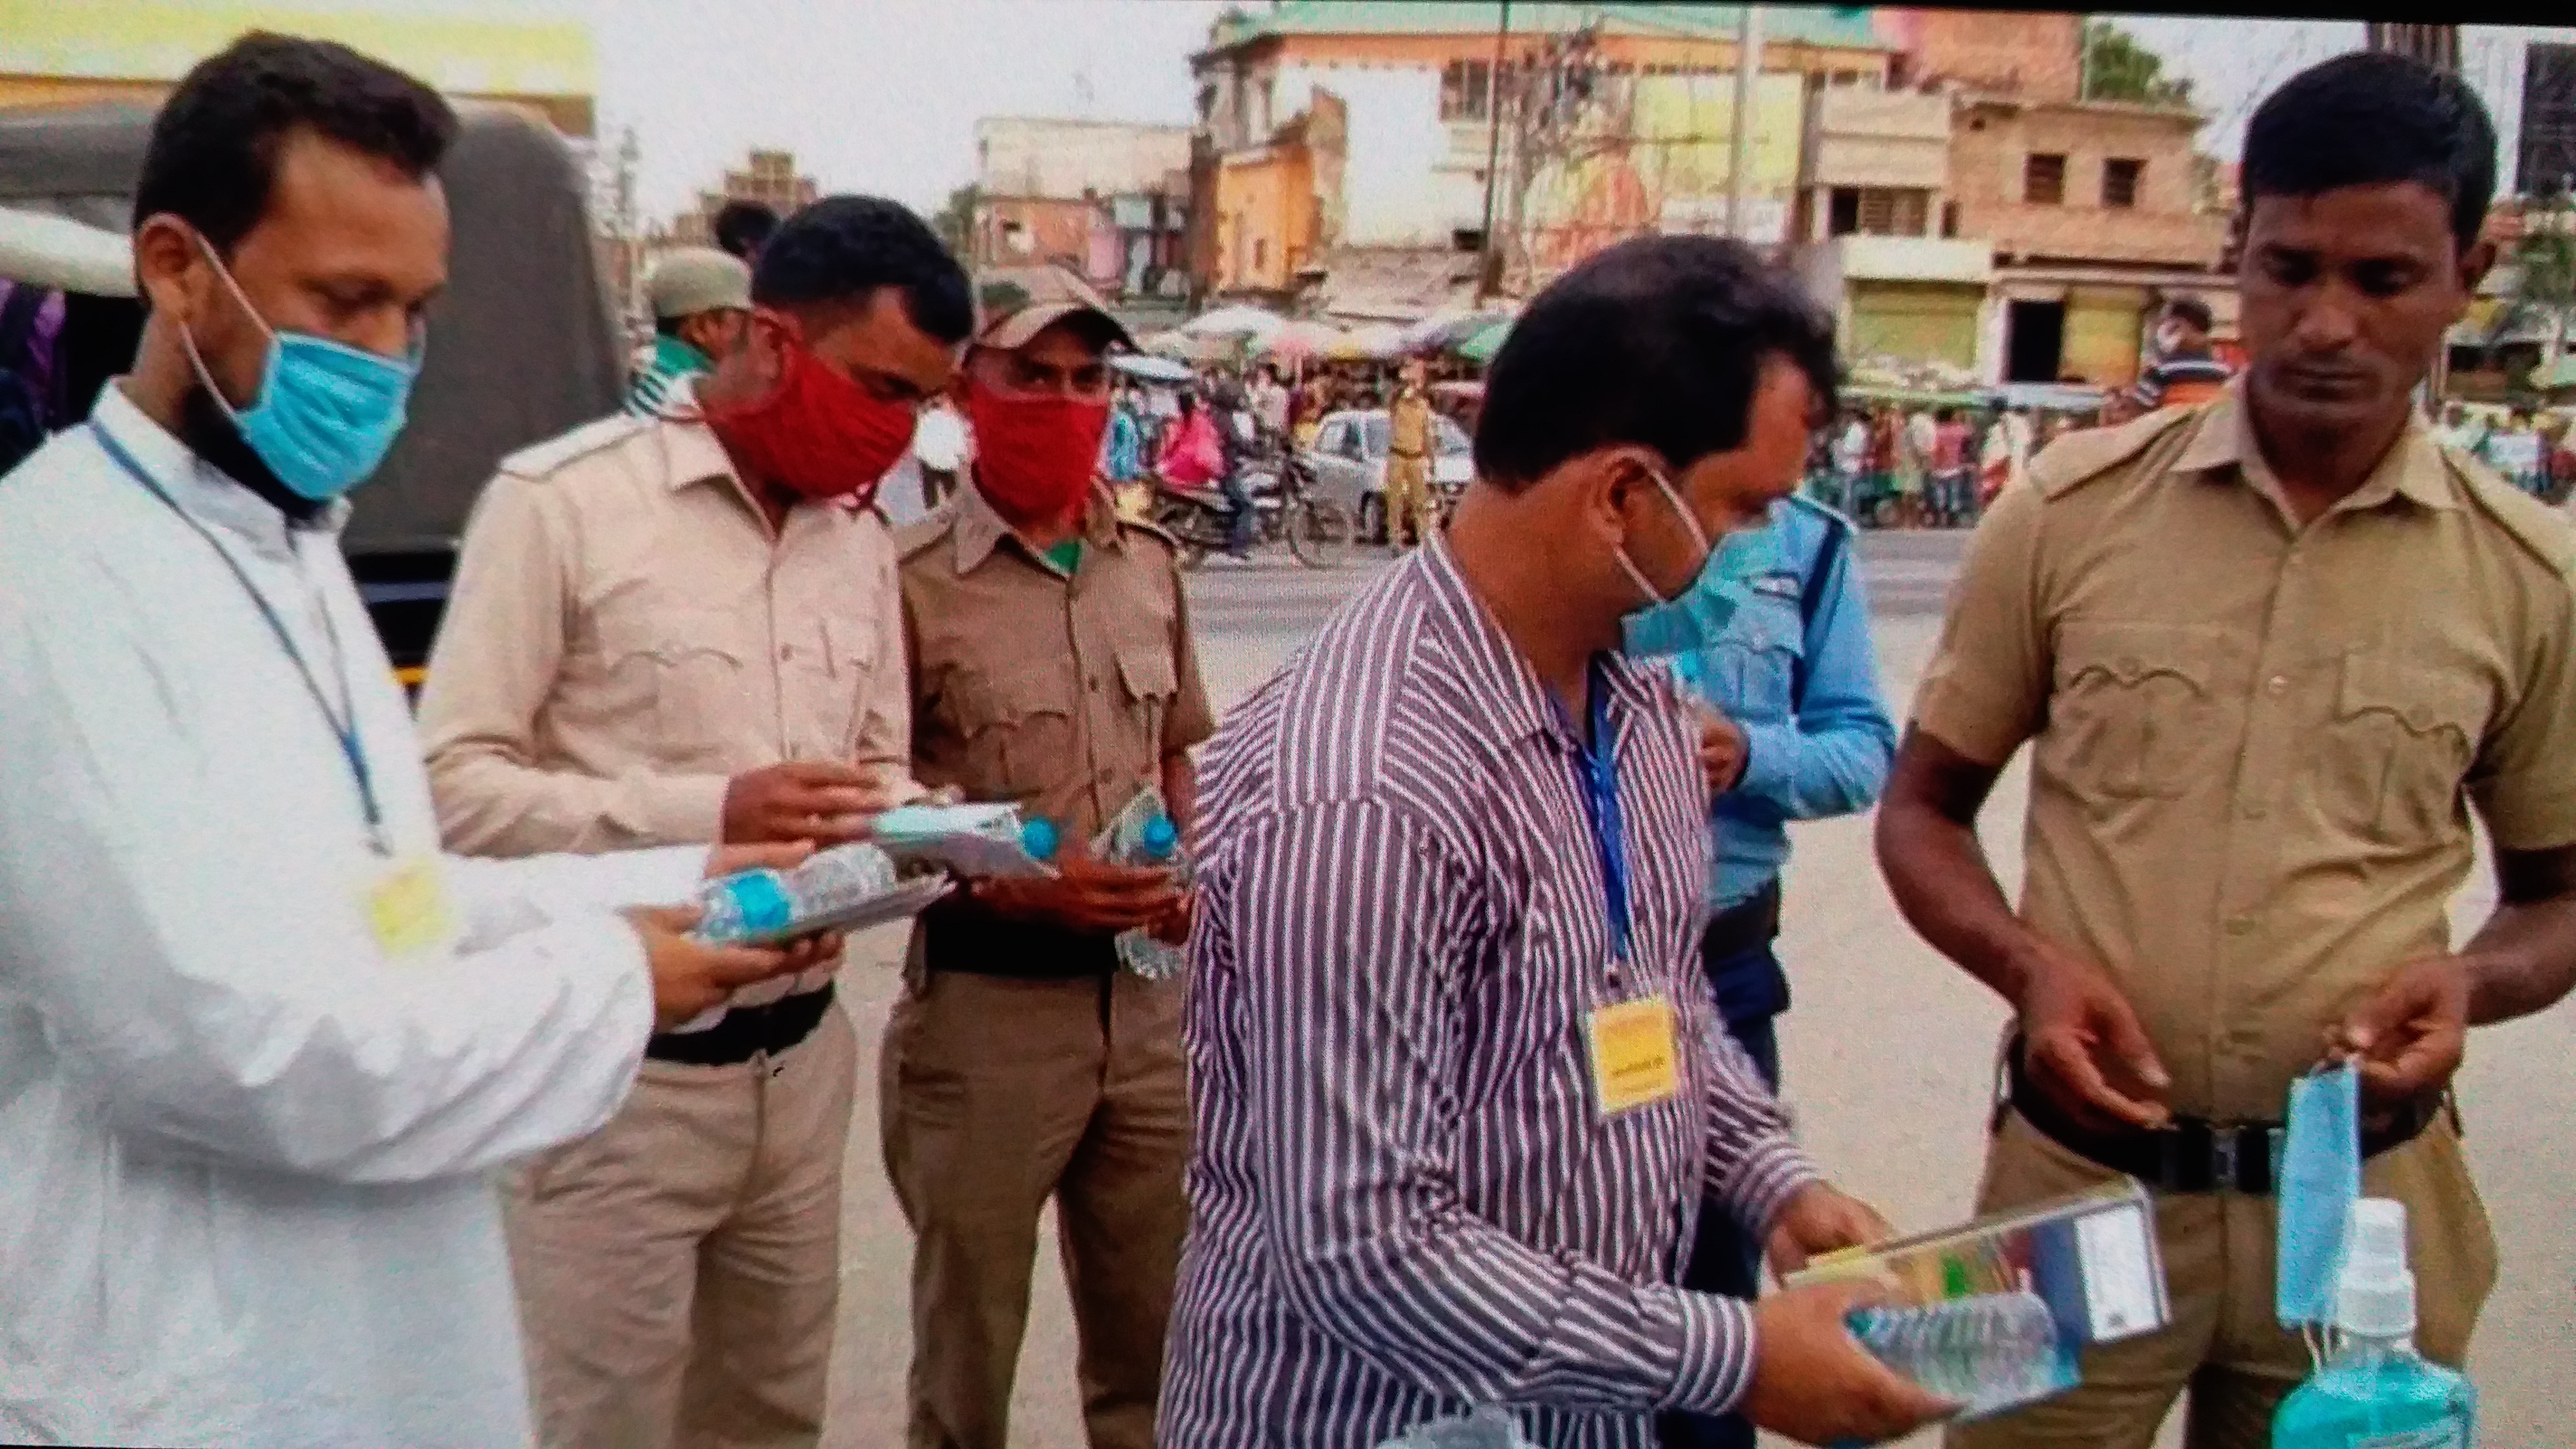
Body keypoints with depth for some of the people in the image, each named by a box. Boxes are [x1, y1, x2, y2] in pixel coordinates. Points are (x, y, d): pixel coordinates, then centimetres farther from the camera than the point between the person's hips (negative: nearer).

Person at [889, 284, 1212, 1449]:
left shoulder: (1150, 568, 6)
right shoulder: (915, 583, -13)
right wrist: (1014, 887, -20)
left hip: (1147, 998, 5)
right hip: (986, 1007, -5)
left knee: (1154, 1344, 18)